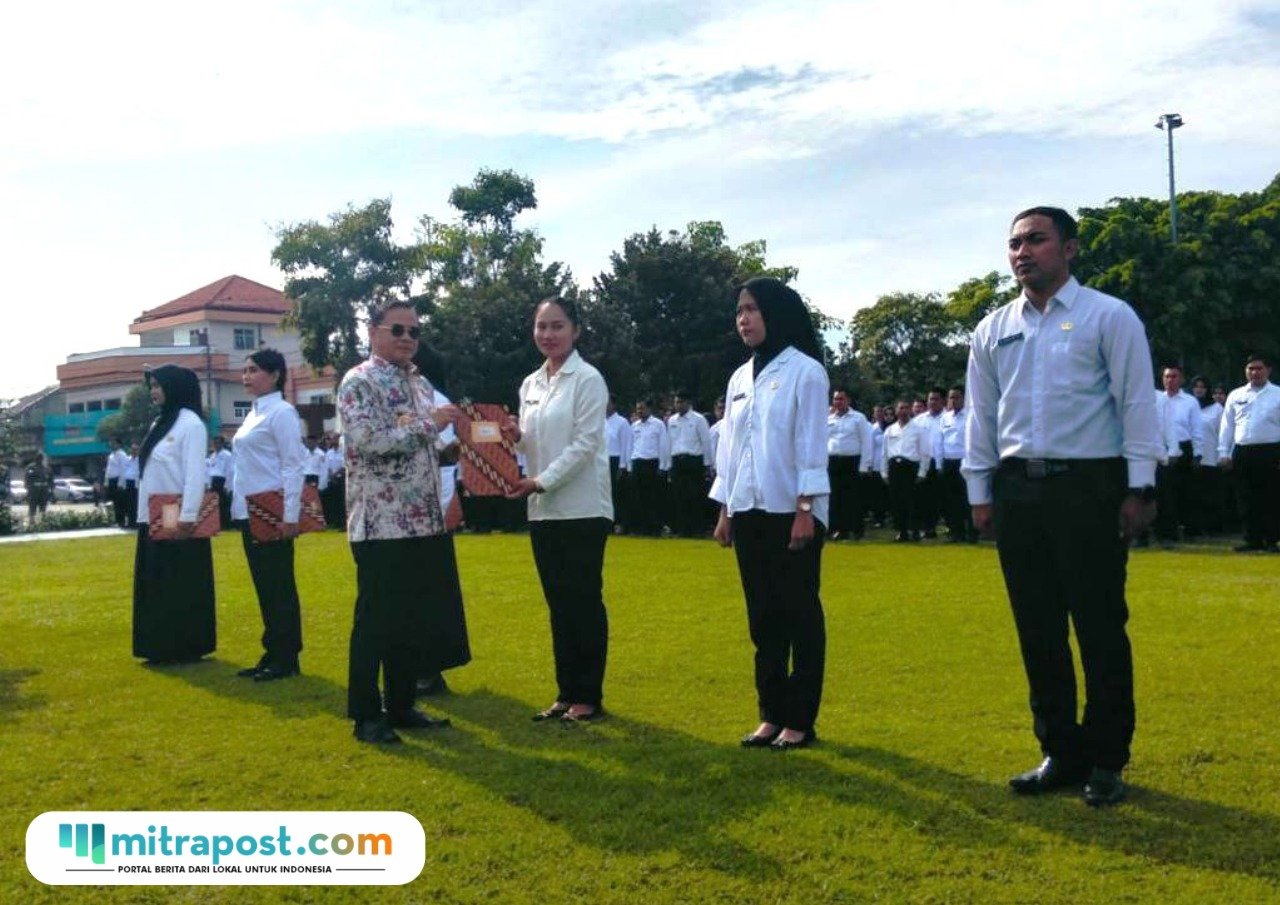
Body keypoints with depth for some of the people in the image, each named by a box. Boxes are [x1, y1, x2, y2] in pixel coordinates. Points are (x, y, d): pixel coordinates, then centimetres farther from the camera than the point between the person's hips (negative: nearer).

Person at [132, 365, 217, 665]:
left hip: (178, 518, -9)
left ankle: (187, 648, 6)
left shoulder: (191, 422, -10)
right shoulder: (159, 423, 15)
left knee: (184, 584, -1)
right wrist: (145, 514, 12)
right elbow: (150, 473, 15)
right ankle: (163, 647, 19)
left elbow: (195, 473, -17)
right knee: (157, 583, 11)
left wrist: (188, 515, -22)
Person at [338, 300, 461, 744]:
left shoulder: (421, 385, 17)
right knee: (375, 621, 0)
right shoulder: (359, 382, -8)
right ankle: (366, 715, 10)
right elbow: (366, 441, -21)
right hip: (381, 523, -8)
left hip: (424, 521, 8)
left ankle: (401, 705, 24)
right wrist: (428, 424, -17)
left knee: (416, 620, 12)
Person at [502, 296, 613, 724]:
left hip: (582, 507, -6)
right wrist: (516, 438, -5)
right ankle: (566, 693, 19)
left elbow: (584, 443, -13)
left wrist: (542, 480, -18)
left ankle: (589, 696, 8)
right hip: (543, 510, 6)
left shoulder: (588, 379, -7)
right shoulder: (530, 384, 13)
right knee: (558, 604, 10)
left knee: (585, 601, 0)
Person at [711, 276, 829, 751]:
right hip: (749, 510, 6)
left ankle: (800, 720, 7)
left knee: (799, 613, 1)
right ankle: (771, 713, 17)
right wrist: (724, 509, 11)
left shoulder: (804, 370, -5)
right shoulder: (739, 378, 14)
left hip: (791, 510, -6)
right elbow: (729, 445, 15)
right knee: (763, 616, 9)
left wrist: (805, 510, -15)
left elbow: (811, 444, -10)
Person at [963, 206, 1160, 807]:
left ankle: (1106, 761, 14)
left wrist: (1139, 489, -9)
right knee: (1038, 631, 8)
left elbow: (1136, 404, -4)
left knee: (1100, 628, 1)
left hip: (1088, 487, -4)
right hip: (1018, 490, 4)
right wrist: (980, 492, 9)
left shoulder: (1108, 317, -1)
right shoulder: (993, 330, 11)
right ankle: (1060, 753, 20)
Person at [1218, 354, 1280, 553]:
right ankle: (1253, 540, 14)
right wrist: (1224, 453, 5)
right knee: (1247, 499, 6)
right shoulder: (1235, 395, 12)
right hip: (1242, 452, 3)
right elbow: (1227, 426, 12)